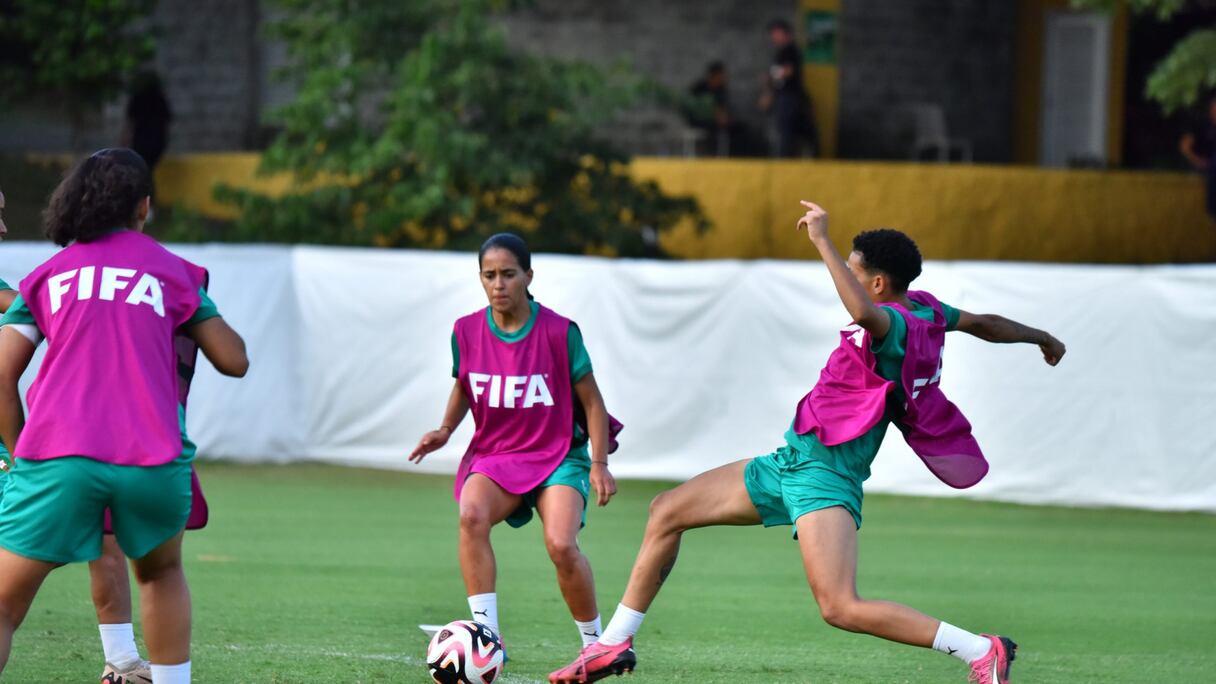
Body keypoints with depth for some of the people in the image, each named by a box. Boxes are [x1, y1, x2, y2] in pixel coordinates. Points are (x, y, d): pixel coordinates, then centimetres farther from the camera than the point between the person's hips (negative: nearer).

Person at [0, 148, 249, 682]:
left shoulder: (49, 275, 17)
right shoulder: (171, 271, 15)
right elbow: (233, 360, 18)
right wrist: (196, 313, 36)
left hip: (58, 455, -1)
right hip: (152, 459, 1)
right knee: (161, 574, 29)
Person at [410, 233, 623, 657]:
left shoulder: (559, 332, -10)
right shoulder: (467, 332, -1)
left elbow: (591, 401, -1)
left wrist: (599, 464, -9)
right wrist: (446, 429, 0)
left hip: (558, 455, -2)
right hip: (494, 456, 2)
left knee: (561, 545, -27)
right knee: (471, 515, -32)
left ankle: (594, 643, -3)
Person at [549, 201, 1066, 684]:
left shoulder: (897, 324, -21)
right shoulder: (925, 310, 7)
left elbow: (863, 312, -46)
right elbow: (984, 324, 22)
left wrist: (822, 241, -37)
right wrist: (1040, 337, 39)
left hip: (825, 476, -11)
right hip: (791, 462, 11)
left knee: (841, 609, -25)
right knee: (667, 512, 15)